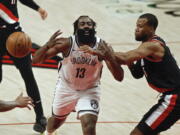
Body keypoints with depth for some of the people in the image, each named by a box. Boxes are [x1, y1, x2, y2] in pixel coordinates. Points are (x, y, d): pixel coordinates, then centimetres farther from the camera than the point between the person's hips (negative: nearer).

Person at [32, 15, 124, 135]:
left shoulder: (102, 47, -23)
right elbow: (36, 60, -23)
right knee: (56, 120, 24)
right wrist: (48, 45, -43)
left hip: (89, 91, -1)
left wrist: (109, 57, -44)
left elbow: (119, 77, -26)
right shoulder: (67, 43, -23)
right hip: (66, 88, 1)